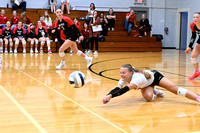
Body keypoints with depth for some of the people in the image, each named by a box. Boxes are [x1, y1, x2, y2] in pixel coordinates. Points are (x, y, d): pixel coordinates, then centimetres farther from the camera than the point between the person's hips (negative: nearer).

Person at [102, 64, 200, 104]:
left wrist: (110, 96, -69)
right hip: (146, 85, 5)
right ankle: (155, 91, 12)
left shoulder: (137, 77, -47)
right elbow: (117, 88, -38)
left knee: (174, 89, -17)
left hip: (154, 76, -5)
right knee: (149, 97, -24)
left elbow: (125, 90, -59)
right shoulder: (124, 79, -27)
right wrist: (107, 96, -57)